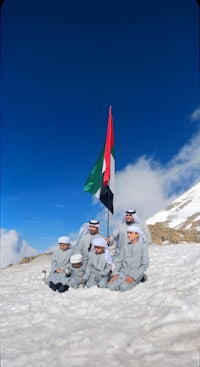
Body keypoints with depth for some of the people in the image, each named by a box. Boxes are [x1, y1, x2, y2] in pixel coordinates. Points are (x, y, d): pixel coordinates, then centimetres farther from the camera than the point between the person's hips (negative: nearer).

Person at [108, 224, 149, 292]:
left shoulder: (143, 245, -5)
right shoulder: (126, 245, 7)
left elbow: (145, 264, -8)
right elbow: (119, 261, 10)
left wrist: (133, 276, -16)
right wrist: (115, 273, -5)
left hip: (136, 273, -3)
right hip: (124, 272, 4)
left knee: (123, 287, -27)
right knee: (111, 286, -18)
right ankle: (125, 281, 8)